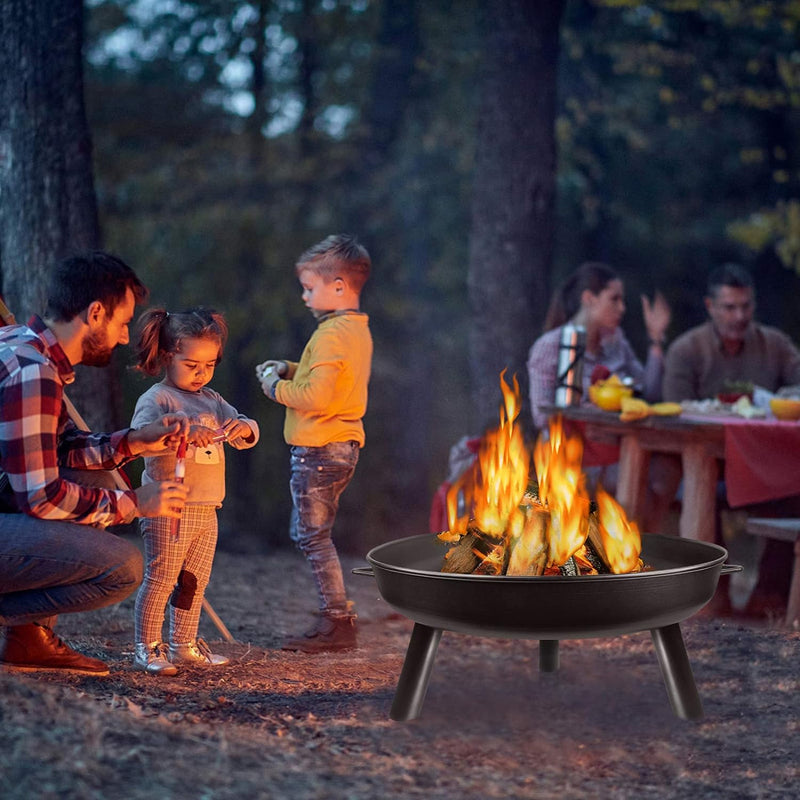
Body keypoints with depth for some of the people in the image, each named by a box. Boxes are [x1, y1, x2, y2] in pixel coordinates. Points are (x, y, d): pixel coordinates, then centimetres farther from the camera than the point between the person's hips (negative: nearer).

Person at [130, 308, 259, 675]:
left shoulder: (212, 400, 16)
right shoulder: (156, 399, -7)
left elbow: (247, 433, 10)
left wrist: (243, 428, -15)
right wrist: (184, 431, -39)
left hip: (206, 510, 8)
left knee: (195, 582, 13)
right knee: (159, 579, -6)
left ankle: (183, 646, 24)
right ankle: (146, 649, 1)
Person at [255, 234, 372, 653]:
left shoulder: (331, 334, -18)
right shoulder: (357, 329, 13)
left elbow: (317, 397, -26)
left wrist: (277, 387, -10)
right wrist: (290, 370, 12)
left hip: (318, 448, -10)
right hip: (343, 445, 10)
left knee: (313, 536, -4)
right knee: (310, 535, 17)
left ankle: (337, 622, -1)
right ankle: (335, 617, 19)